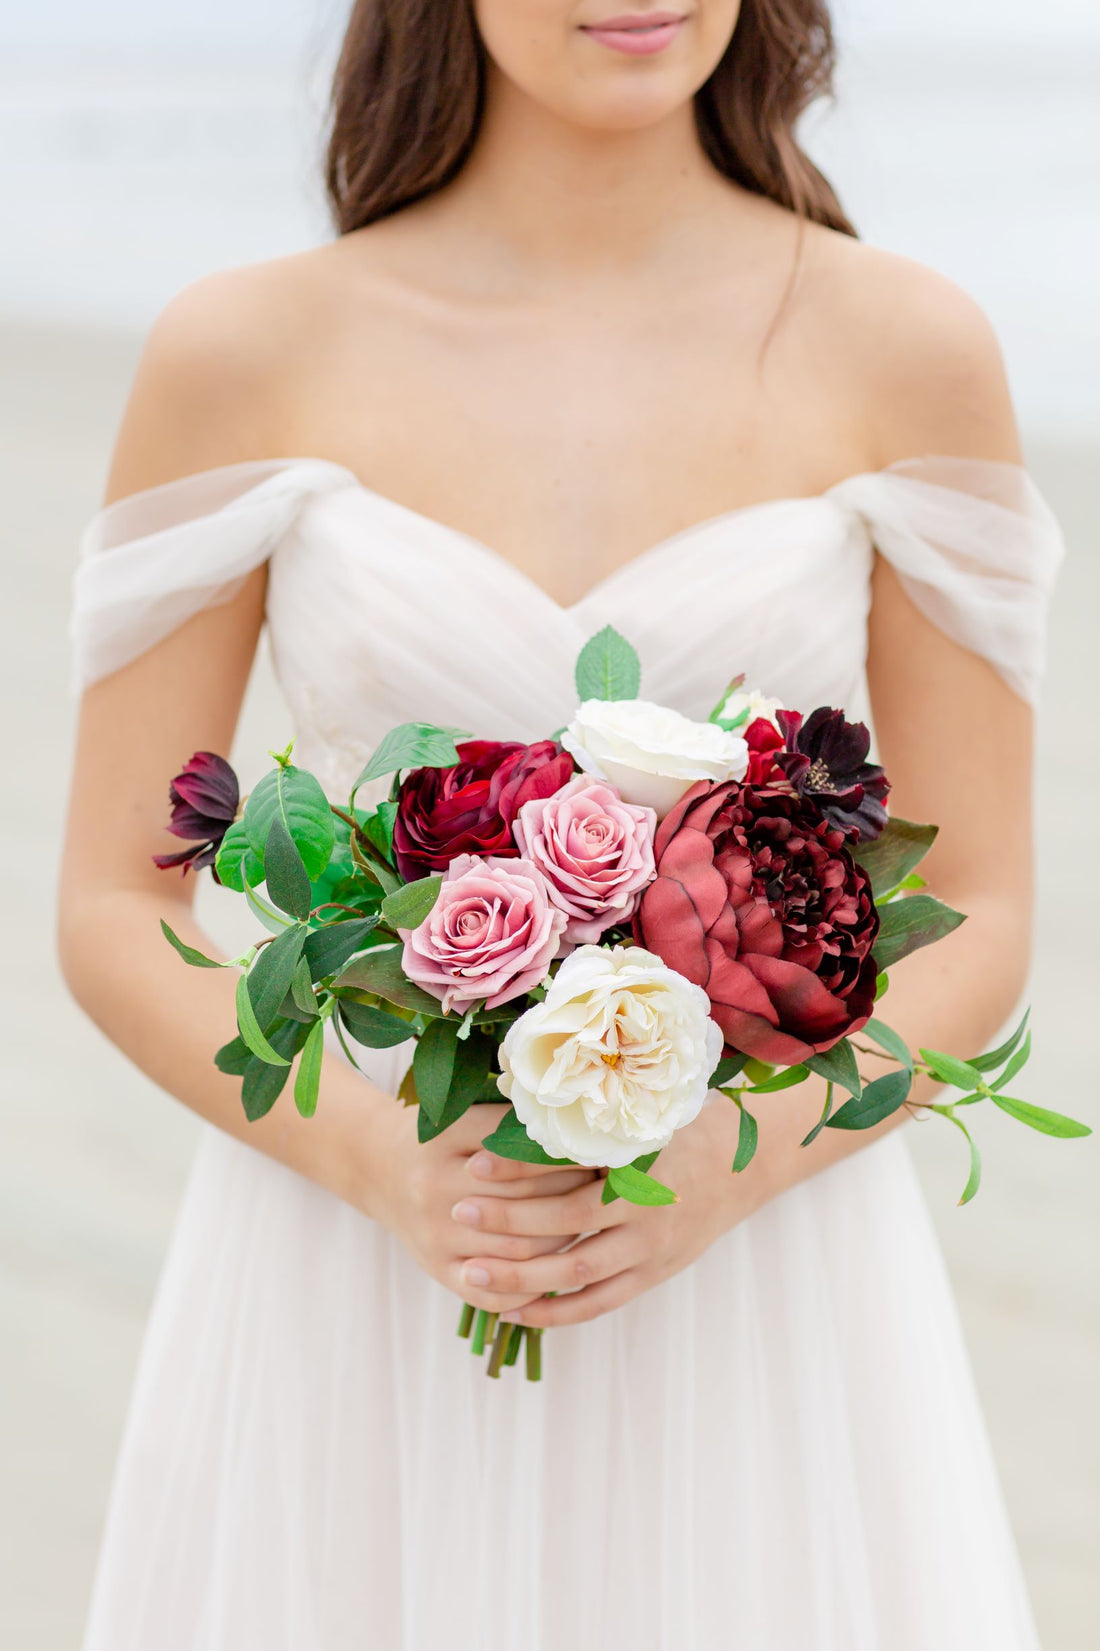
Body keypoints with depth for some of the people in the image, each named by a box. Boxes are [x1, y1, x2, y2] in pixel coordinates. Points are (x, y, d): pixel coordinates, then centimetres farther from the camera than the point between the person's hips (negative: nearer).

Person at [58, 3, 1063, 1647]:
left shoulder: (907, 347, -2)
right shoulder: (244, 352, -2)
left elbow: (976, 920, 2)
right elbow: (113, 911, 1)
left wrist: (735, 1161, -14)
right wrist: (379, 1161, -15)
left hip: (765, 1292, 0)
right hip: (351, 1317, 0)